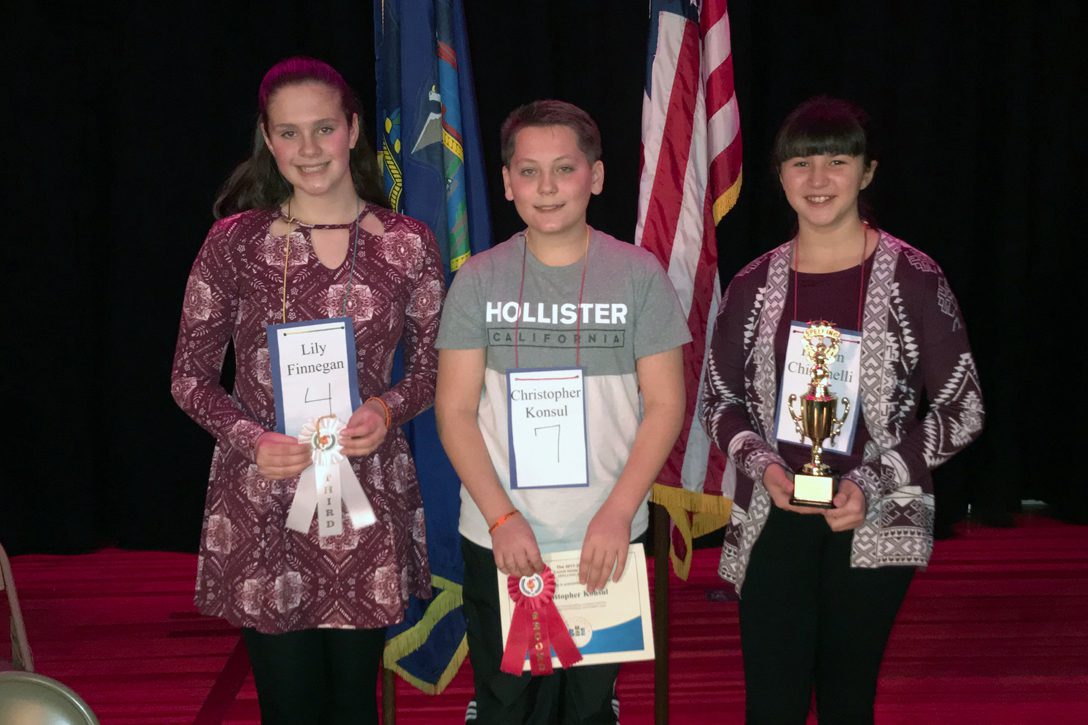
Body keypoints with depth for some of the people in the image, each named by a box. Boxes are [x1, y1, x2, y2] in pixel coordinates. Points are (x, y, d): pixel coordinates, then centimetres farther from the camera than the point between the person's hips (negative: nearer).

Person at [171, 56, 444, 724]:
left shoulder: (408, 244, 1)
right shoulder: (234, 241, -3)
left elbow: (432, 366, 10)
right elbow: (191, 375, 3)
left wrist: (390, 407, -12)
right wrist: (252, 440, -14)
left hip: (370, 496, 1)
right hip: (262, 506, -1)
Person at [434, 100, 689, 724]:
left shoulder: (639, 274, -1)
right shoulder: (480, 279, 0)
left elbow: (665, 404, -2)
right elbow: (455, 410, -1)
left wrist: (616, 513, -12)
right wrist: (502, 516, -12)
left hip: (607, 540, 0)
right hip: (500, 540, 0)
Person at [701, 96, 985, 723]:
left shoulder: (912, 278, -4)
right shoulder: (754, 286, 4)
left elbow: (963, 410, -1)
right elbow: (718, 400, 12)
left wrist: (873, 484, -12)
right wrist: (762, 464, -8)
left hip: (874, 525, -1)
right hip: (775, 524, 2)